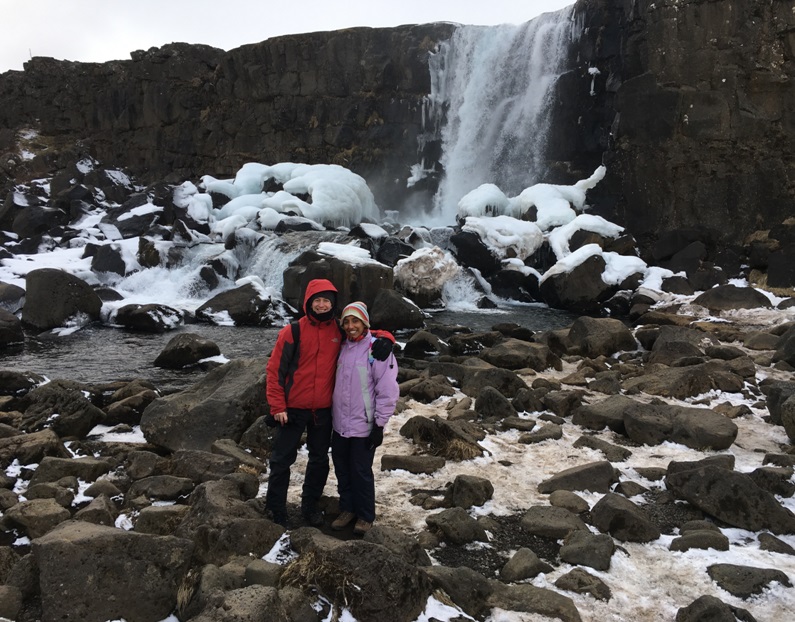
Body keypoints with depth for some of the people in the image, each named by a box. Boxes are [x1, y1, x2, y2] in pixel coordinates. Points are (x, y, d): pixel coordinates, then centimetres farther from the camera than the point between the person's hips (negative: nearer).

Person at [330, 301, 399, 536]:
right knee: (342, 470, 15)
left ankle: (365, 516, 20)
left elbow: (388, 391, -14)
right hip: (339, 425, 6)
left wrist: (379, 424, -14)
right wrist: (331, 415, 17)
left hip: (363, 426, -6)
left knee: (361, 472, 4)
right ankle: (347, 509, 31)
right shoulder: (342, 348, 8)